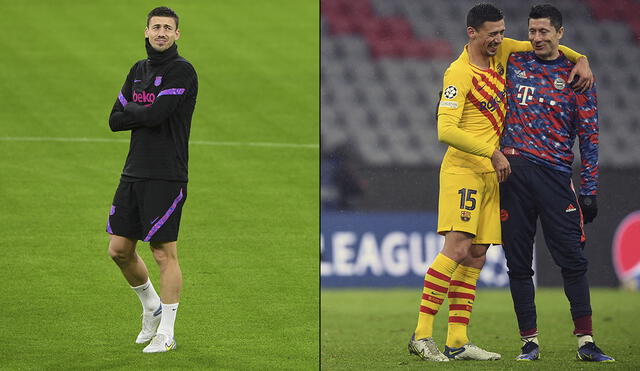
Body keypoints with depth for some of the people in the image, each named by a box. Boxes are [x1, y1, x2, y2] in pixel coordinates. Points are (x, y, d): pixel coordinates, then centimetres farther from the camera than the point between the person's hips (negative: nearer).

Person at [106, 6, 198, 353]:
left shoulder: (182, 71, -8)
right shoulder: (138, 70, 15)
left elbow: (155, 115, -19)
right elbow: (115, 120, 9)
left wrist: (131, 108, 0)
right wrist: (145, 113, -7)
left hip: (166, 177, -7)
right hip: (133, 174, 7)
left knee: (164, 253, -4)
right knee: (119, 249, 8)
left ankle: (166, 333, 3)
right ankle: (151, 308, 30)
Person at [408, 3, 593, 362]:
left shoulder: (502, 51, 9)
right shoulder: (459, 73, -13)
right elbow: (446, 131, -21)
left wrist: (581, 59, 8)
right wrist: (493, 152, -19)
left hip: (491, 171, 8)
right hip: (463, 169, -8)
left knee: (476, 257, 4)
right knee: (458, 248, -18)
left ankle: (458, 341, 4)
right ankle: (422, 334, -18)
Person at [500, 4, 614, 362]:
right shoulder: (514, 63, 11)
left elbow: (589, 135, 5)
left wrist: (589, 190, -1)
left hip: (555, 174, -2)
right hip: (513, 170, 2)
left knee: (573, 259, -6)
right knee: (518, 262, 1)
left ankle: (585, 340, -2)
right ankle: (530, 341, 8)